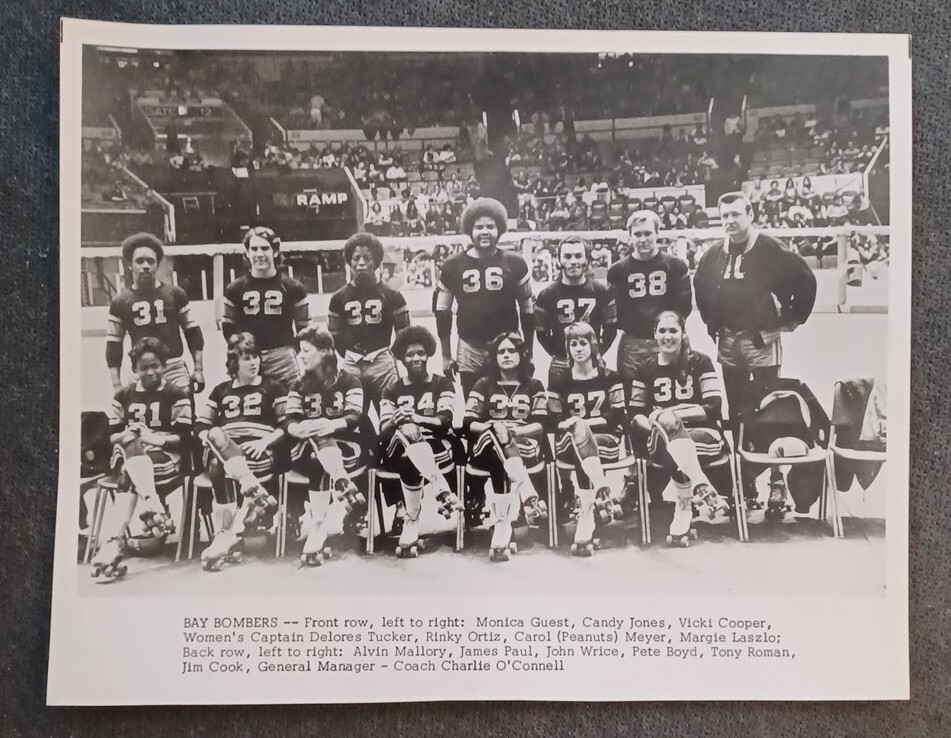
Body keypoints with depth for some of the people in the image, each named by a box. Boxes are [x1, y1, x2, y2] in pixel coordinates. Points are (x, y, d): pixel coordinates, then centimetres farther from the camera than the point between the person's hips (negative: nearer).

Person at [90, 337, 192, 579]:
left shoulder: (177, 395, 3)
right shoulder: (123, 396, 14)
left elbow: (183, 438, -3)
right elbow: (112, 436, 11)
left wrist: (154, 438, -17)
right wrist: (127, 436, -11)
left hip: (166, 456, -2)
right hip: (128, 456, 3)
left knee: (129, 476, -32)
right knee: (132, 444, -34)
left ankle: (116, 537, -42)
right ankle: (153, 509, -50)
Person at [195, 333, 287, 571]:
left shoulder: (271, 388, 14)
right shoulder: (221, 391, 22)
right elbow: (201, 425, 15)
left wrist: (265, 441, -12)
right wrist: (211, 438, -6)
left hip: (259, 454, -3)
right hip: (224, 452, 3)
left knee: (220, 469, -33)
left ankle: (226, 536, -36)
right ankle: (255, 491, -42)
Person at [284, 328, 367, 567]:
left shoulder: (349, 382, 4)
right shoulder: (299, 386, 12)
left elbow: (354, 418, -12)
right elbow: (290, 422, -2)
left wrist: (332, 424, -34)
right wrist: (298, 428, -27)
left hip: (346, 445, -2)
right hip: (307, 448, 2)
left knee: (320, 465, -33)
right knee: (316, 443, -34)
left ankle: (316, 527, -37)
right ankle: (345, 490, -46)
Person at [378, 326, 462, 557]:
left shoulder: (442, 385, 11)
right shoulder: (393, 390, 17)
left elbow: (445, 422, -6)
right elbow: (383, 431, 3)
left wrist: (416, 418, -25)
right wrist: (396, 422, -22)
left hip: (436, 448, 0)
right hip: (397, 451, 0)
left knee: (410, 463, -37)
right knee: (407, 431, -37)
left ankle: (411, 525, -32)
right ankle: (441, 490, -50)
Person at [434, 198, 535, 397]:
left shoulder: (514, 263, 0)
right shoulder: (453, 266, 2)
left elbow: (527, 309, 6)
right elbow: (442, 312, 9)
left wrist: (529, 352, 5)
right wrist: (446, 355, 7)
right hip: (469, 351, 1)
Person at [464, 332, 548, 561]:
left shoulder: (534, 386, 15)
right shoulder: (484, 385, 14)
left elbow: (541, 425, 2)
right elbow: (468, 423, 3)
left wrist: (516, 431, -18)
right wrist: (491, 427, -17)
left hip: (524, 448, 1)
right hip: (487, 448, -1)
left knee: (503, 465, -34)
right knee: (497, 432, -36)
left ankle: (501, 531, -51)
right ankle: (528, 495, -55)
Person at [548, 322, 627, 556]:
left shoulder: (609, 378, 9)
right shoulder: (559, 383, 10)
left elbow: (617, 418, 0)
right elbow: (554, 421, 5)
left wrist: (582, 423, -12)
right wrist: (573, 423, -17)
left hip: (606, 441, 0)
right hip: (569, 443, 0)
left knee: (581, 452, -36)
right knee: (578, 427, -37)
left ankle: (586, 519, -45)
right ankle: (603, 491, -52)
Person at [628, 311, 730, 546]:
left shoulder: (700, 362, 2)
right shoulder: (646, 369, 10)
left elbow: (714, 407, -7)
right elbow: (635, 413, 8)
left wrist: (675, 414, -18)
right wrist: (652, 424, -15)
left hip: (703, 434, -1)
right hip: (662, 440, 2)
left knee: (672, 450, -36)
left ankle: (685, 508, -32)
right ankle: (701, 487, -45)